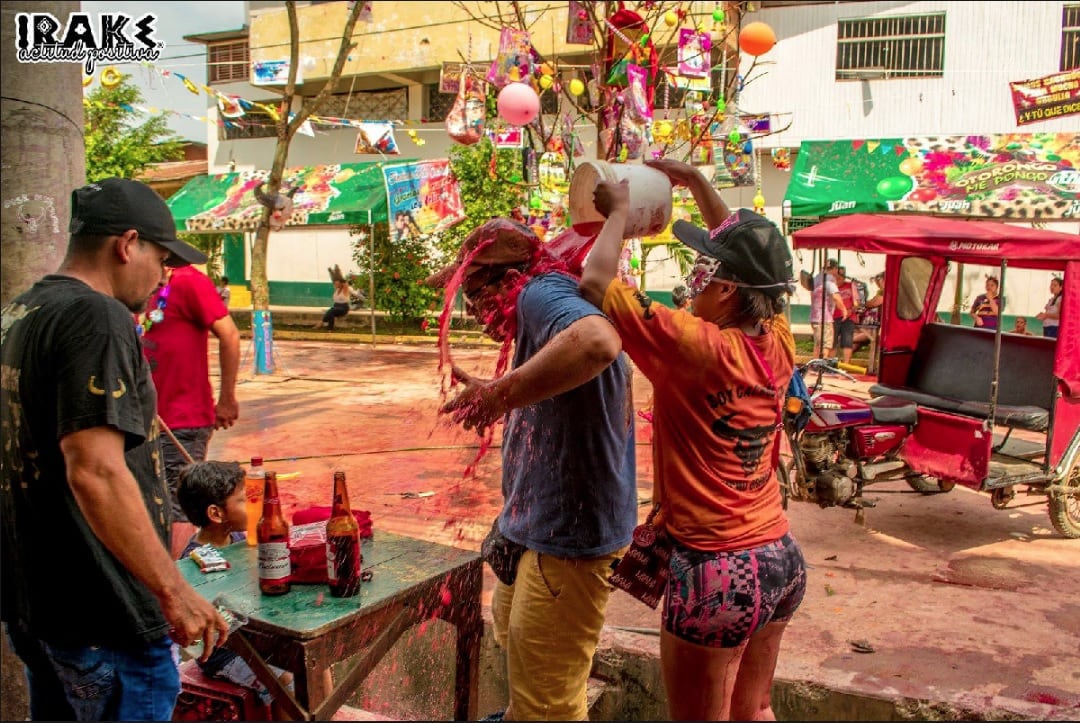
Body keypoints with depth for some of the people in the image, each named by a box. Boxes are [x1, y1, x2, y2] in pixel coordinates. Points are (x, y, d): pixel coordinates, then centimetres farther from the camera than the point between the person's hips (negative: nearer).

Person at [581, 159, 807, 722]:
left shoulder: (697, 347, -22)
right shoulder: (777, 342, -2)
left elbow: (595, 284, -20)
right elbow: (750, 262, 16)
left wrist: (619, 211, -4)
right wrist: (697, 183, 21)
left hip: (718, 573, -7)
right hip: (781, 559, 7)